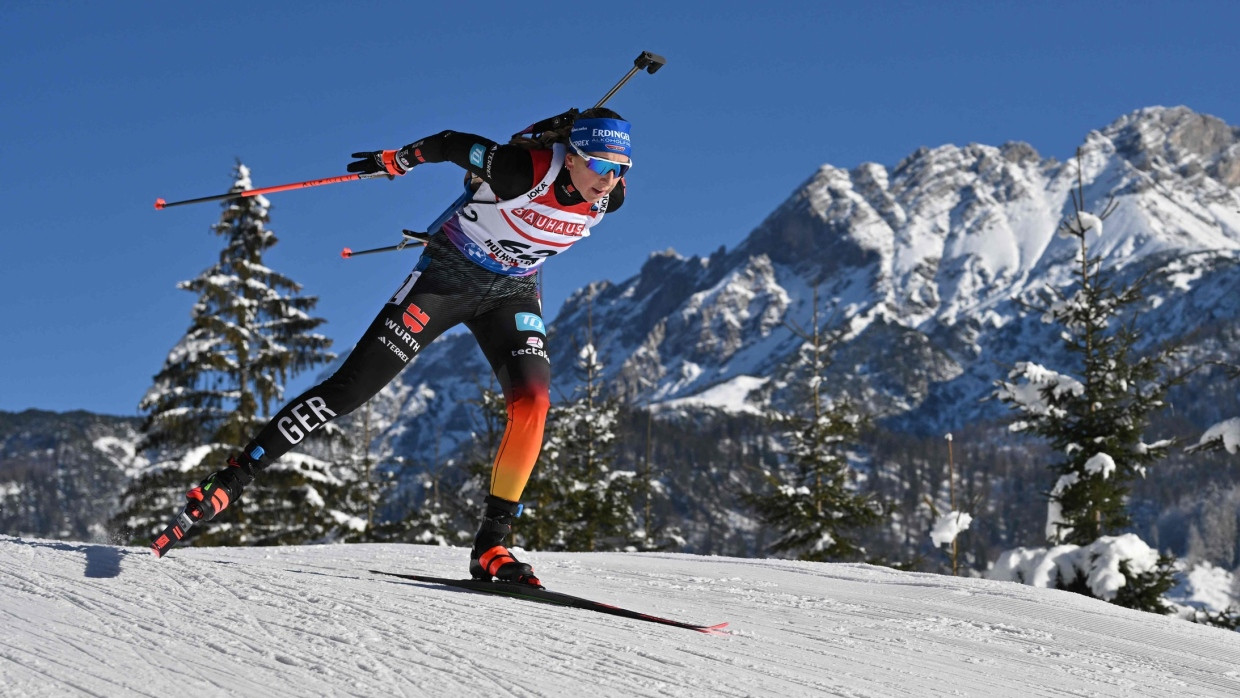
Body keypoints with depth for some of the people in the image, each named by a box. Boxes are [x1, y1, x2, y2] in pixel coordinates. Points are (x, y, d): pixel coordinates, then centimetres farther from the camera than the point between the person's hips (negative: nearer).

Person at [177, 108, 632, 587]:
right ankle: (234, 478, 0)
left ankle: (490, 547, -14)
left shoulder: (611, 197, -15)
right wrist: (395, 161, 2)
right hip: (448, 275, -4)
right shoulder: (525, 170, -32)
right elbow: (450, 144, -13)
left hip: (513, 292, 4)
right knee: (352, 387, -9)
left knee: (532, 402, -20)